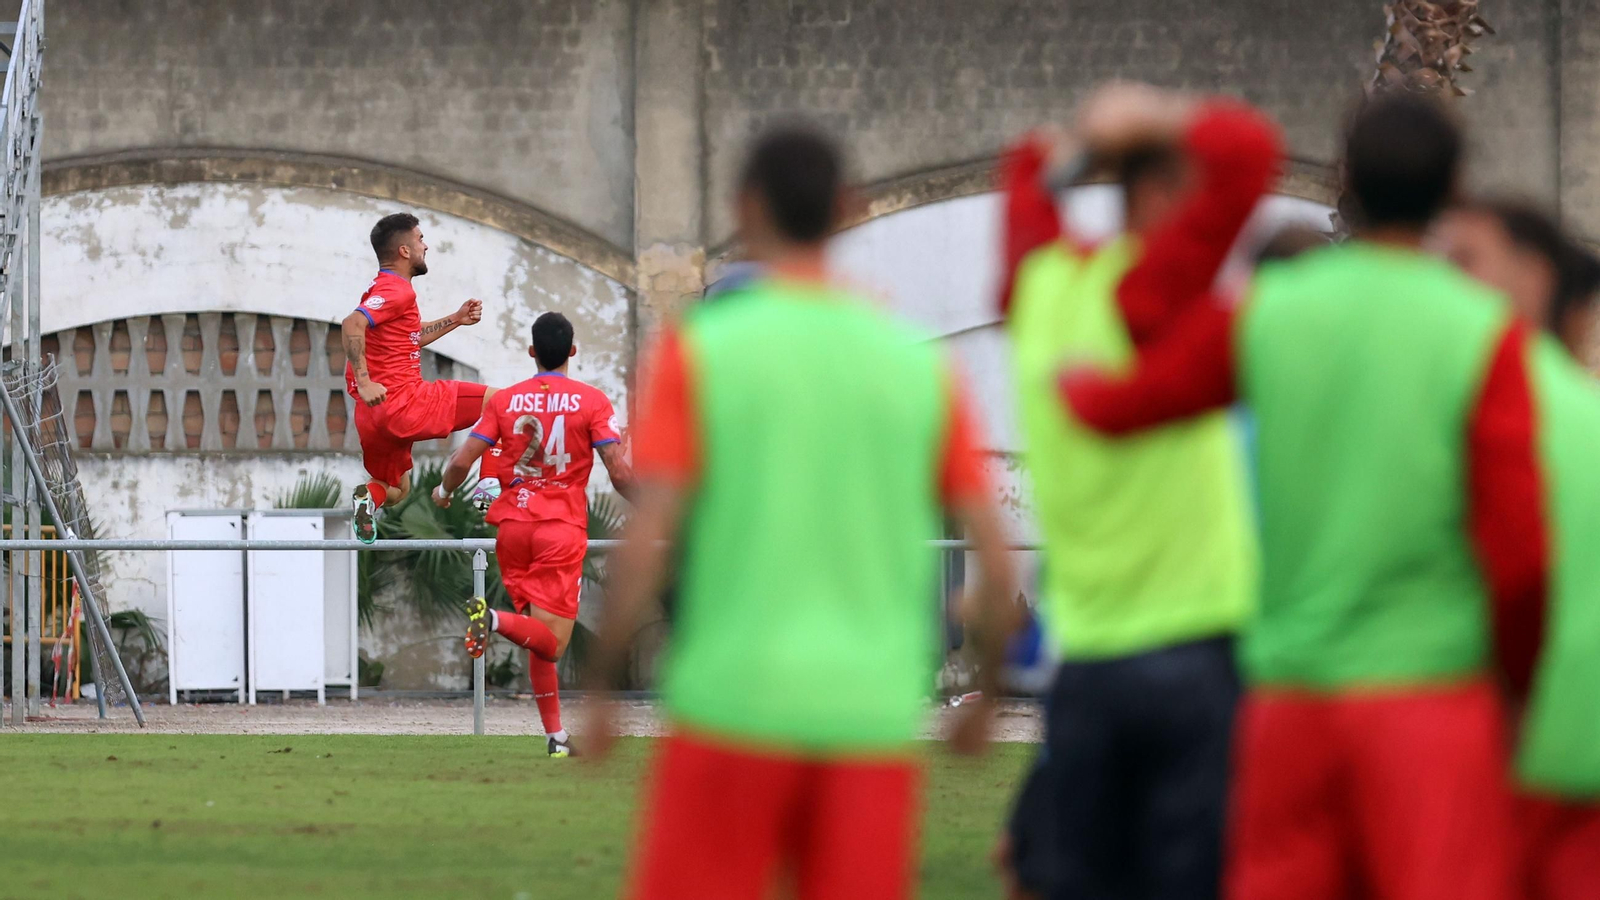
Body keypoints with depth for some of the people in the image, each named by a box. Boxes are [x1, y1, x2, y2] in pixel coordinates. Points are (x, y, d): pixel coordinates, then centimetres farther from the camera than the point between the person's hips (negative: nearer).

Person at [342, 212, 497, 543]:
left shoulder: (382, 288, 20)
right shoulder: (398, 290, -11)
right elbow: (353, 324, -27)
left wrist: (456, 319, 30)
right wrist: (364, 382, -27)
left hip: (375, 414, 10)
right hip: (402, 401, -10)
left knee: (396, 491, 25)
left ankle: (370, 494, -7)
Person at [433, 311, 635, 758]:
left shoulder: (504, 400, 5)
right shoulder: (591, 401, -2)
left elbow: (462, 461, 2)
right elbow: (619, 472, -8)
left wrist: (445, 491, 24)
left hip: (512, 524, 4)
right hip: (563, 528, -4)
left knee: (542, 640, 13)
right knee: (551, 643, -7)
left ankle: (555, 735, 10)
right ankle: (497, 620, -37)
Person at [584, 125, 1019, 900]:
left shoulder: (701, 348, -2)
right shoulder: (921, 362, 6)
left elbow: (644, 545, -8)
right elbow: (996, 562, 5)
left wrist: (601, 687, 3)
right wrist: (987, 692, 19)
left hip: (733, 700, -2)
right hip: (875, 714, 2)